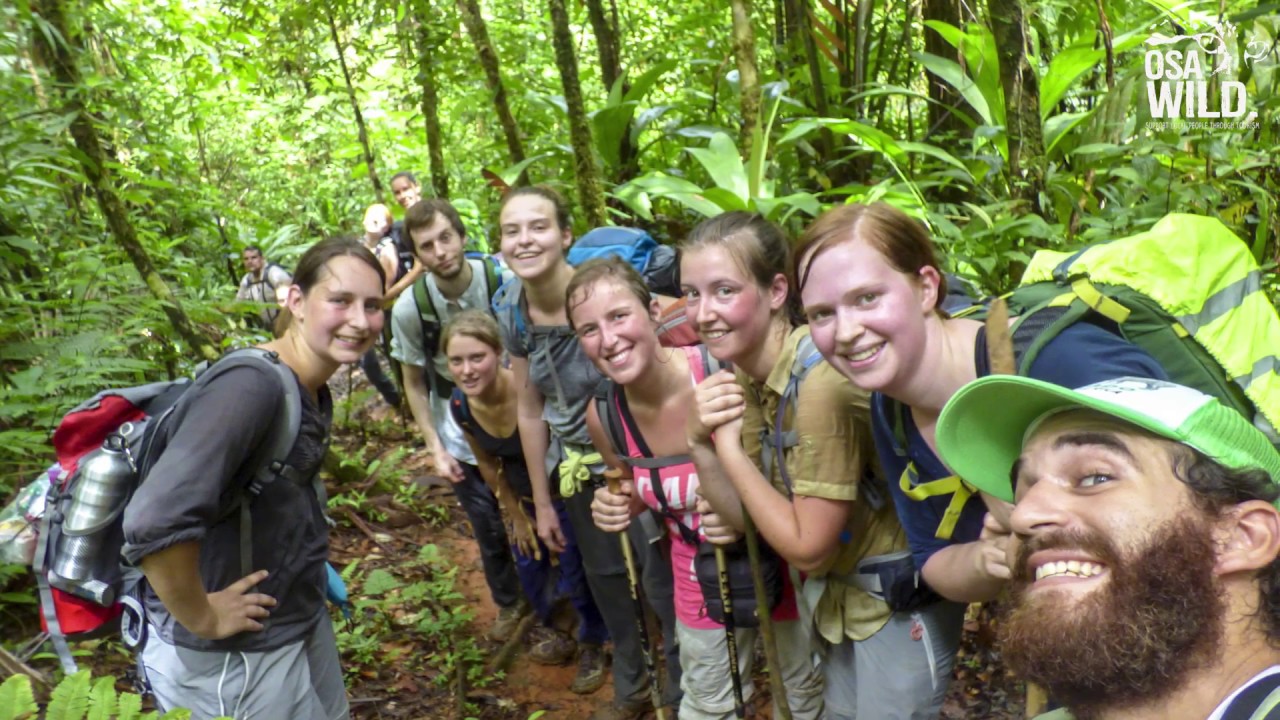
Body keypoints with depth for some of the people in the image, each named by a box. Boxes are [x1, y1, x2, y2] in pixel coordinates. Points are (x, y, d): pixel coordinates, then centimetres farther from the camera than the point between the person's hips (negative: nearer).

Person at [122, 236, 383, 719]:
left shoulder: (314, 391, 1)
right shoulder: (253, 385, -27)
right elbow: (155, 522, -37)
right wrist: (202, 618, -23)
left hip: (302, 621, 8)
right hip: (235, 655, -8)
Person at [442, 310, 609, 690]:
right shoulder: (460, 405, -18)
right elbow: (488, 464, 0)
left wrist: (551, 514, -15)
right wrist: (516, 516, 7)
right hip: (525, 495, 5)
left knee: (575, 571, 3)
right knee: (529, 562, 20)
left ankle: (593, 643, 31)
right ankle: (548, 626, 50)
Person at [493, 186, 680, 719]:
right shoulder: (511, 311, -8)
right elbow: (531, 410, 1)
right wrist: (542, 503, 7)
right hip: (576, 464, 5)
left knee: (660, 579, 3)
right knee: (603, 576, 20)